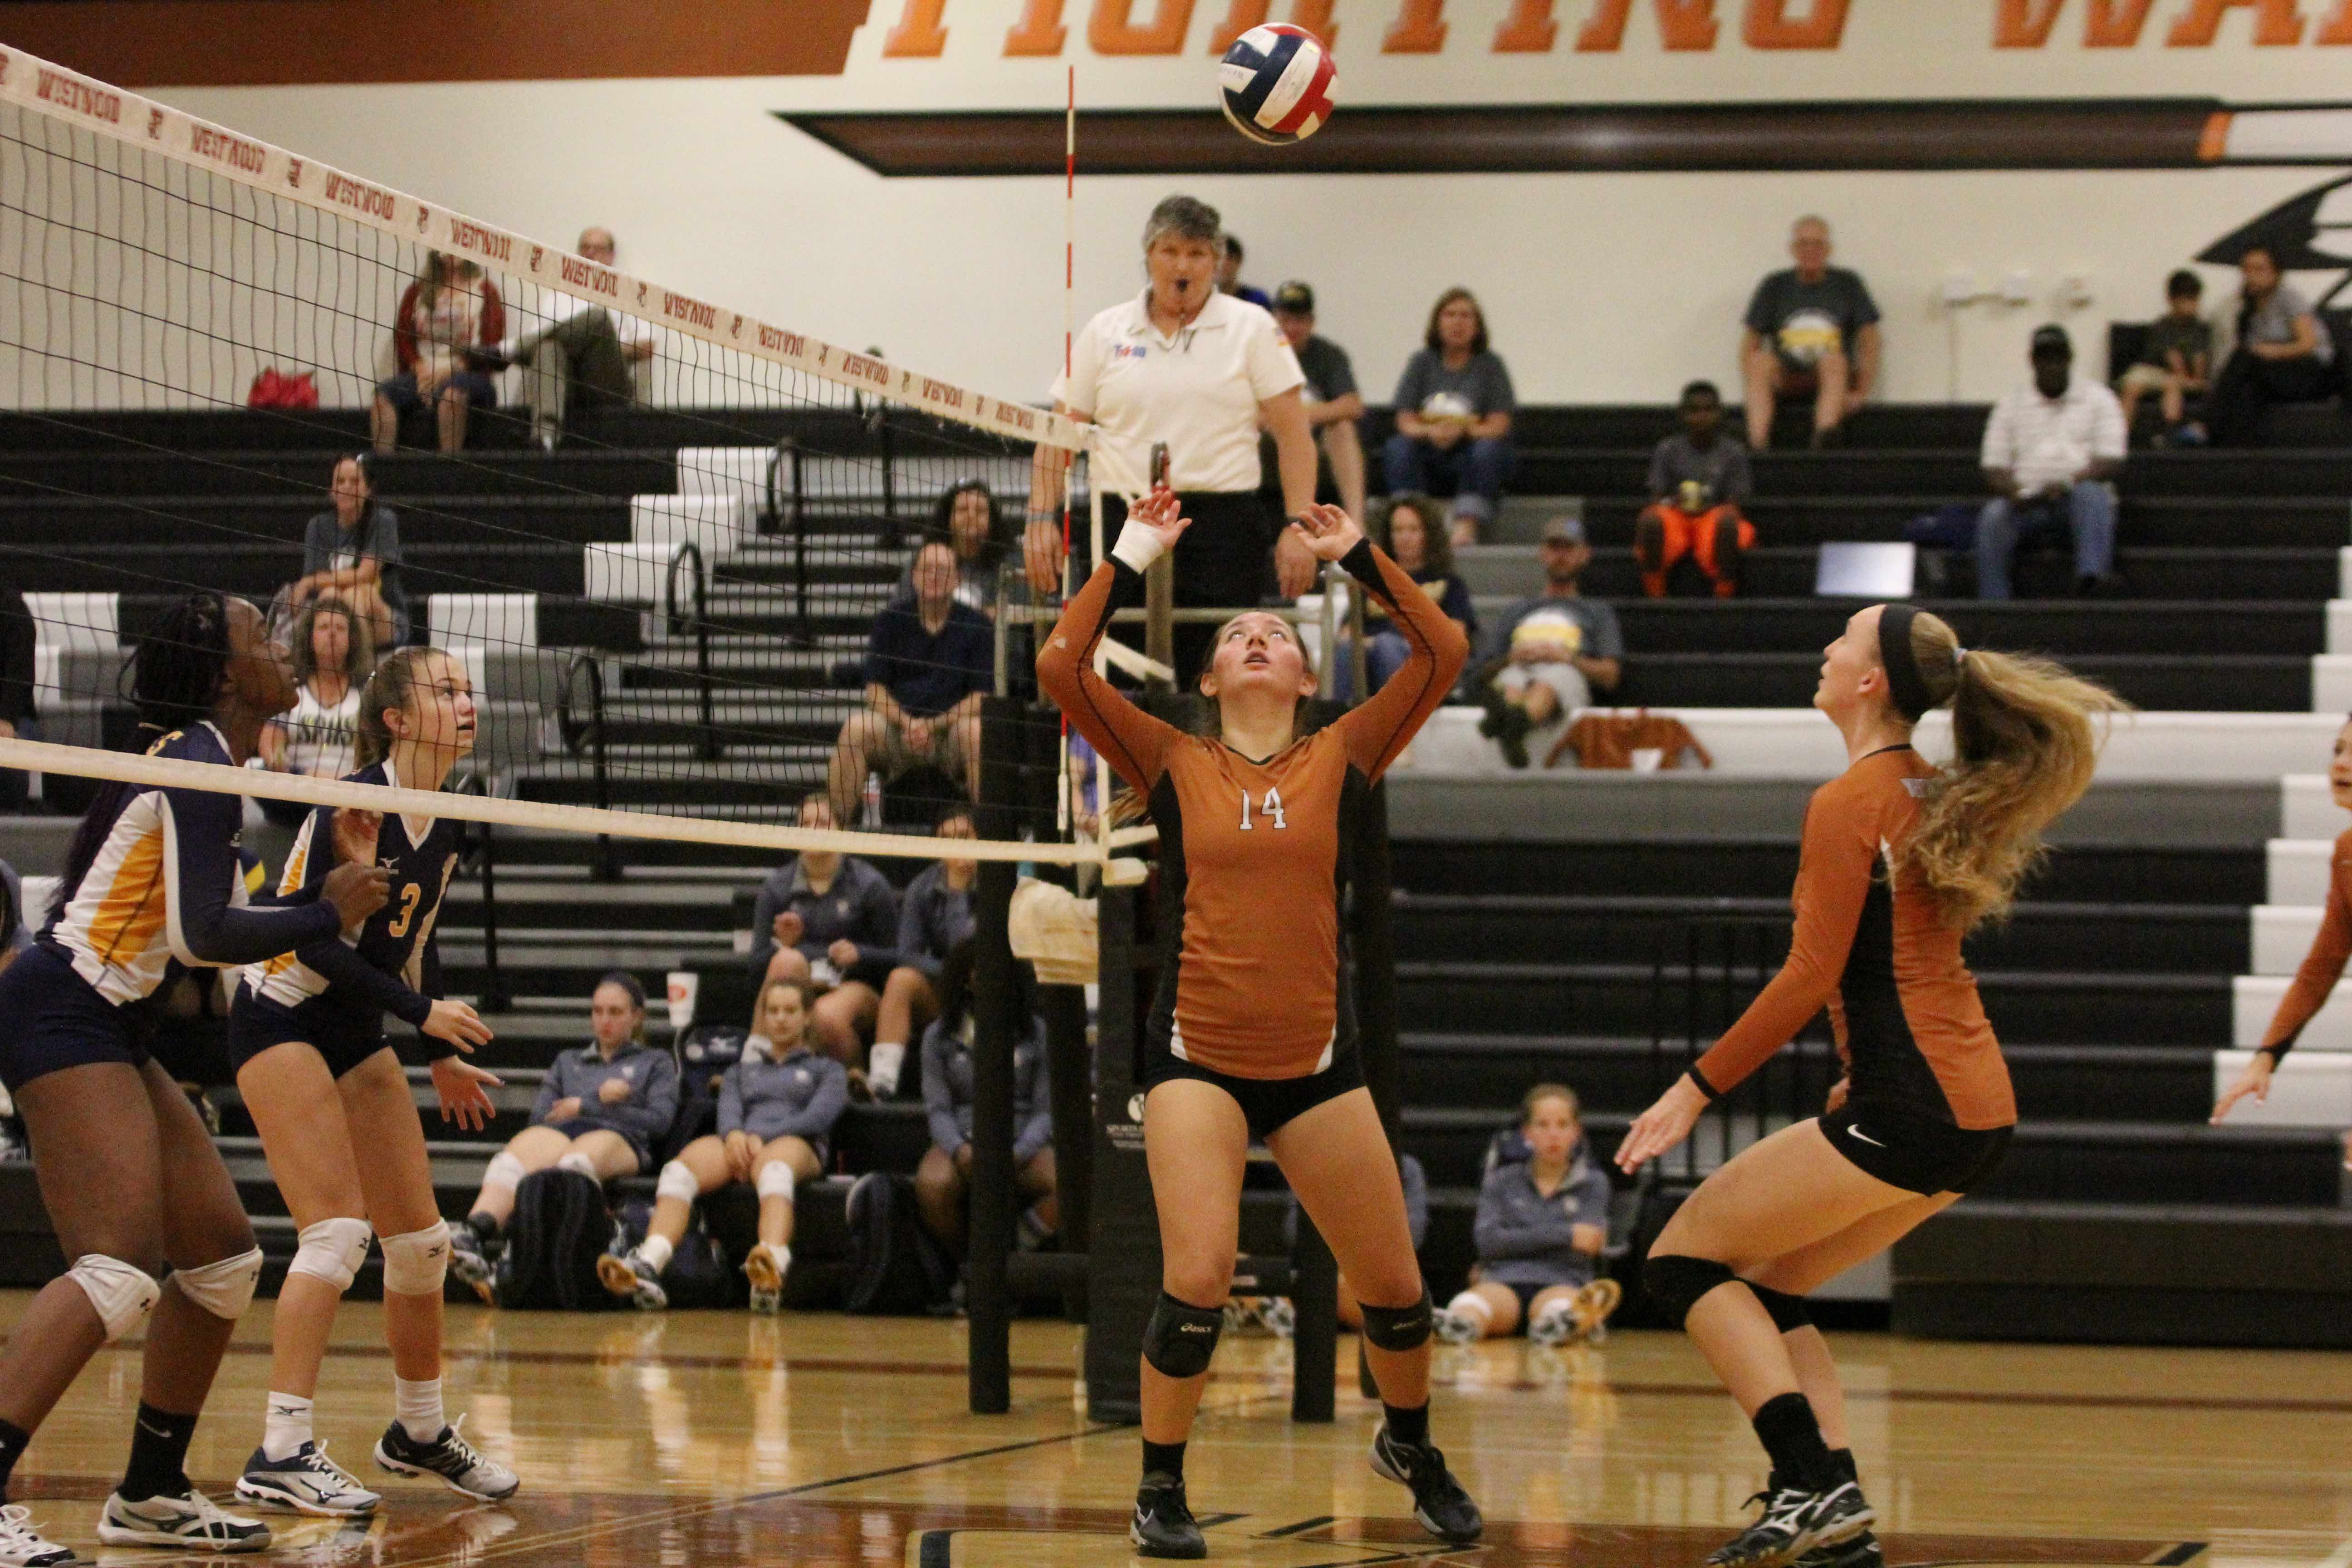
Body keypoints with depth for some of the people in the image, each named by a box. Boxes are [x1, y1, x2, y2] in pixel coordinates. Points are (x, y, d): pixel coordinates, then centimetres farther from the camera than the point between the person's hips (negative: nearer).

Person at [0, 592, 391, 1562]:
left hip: (109, 1029, 11)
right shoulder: (198, 769, -14)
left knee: (224, 1257, 13)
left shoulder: (199, 761, 16)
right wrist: (329, 914, -10)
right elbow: (199, 934, -22)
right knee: (122, 1271, -23)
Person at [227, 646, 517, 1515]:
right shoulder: (358, 803, -19)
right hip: (281, 1019, -8)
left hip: (358, 1035, 8)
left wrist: (442, 1058, 21)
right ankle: (281, 1453, -18)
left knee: (422, 1241, 8)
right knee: (337, 1231, -19)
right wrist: (421, 1011, -22)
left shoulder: (444, 825, 5)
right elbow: (305, 930, -24)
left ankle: (420, 1430, 25)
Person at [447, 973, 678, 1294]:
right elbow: (540, 1116, 22)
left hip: (620, 1138, -2)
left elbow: (660, 1119, 10)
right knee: (524, 1146, -38)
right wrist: (599, 1098, 8)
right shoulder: (568, 1062, 37)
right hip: (560, 1133, 2)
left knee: (576, 1161, -42)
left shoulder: (656, 1062, 28)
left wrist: (585, 1107, 7)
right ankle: (472, 1236, -66)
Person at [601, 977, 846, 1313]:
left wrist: (762, 1136, -10)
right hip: (738, 1145, 3)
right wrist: (734, 1134, -11)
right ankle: (647, 1267, -61)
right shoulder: (741, 1071, 37)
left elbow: (820, 1115, 7)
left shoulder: (827, 1070, 28)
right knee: (679, 1169, -36)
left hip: (798, 1145, -3)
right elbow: (728, 1109, 15)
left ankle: (773, 1268, -75)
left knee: (773, 1167, -45)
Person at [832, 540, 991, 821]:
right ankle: (836, 823, -29)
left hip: (950, 727, -1)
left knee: (975, 732, -35)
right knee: (855, 728, -29)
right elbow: (875, 690, 4)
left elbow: (981, 697, -2)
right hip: (897, 729, 1)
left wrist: (933, 726, -16)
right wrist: (907, 723, -16)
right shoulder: (891, 619, 7)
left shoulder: (975, 625, 3)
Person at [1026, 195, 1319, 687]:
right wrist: (1041, 518, -1)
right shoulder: (1104, 332, 11)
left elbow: (1293, 434, 2)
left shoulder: (1252, 329, 6)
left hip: (1222, 523, -2)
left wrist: (1297, 528, -8)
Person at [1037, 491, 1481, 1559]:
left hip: (1318, 1065, 2)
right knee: (1198, 1281, -18)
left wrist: (1359, 557, 1)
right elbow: (1060, 668, -5)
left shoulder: (1340, 761, 6)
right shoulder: (1174, 767, 4)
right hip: (1196, 1060, -2)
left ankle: (1410, 1447, 36)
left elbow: (1444, 655, -1)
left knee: (1395, 1288, 7)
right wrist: (1130, 561, -1)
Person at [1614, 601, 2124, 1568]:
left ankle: (1813, 1484, -12)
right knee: (1768, 1285, 17)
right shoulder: (1932, 795, 15)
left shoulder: (1847, 805, -11)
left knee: (1684, 1260, 0)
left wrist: (1695, 1090, -10)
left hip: (1908, 1111, -9)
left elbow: (1809, 978, -15)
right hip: (1975, 1113, 9)